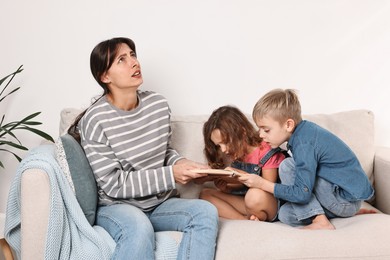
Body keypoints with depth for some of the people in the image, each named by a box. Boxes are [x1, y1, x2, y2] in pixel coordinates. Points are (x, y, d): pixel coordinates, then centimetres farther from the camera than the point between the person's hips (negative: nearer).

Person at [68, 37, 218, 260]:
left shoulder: (159, 104, 0)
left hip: (160, 203, 6)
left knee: (206, 212, -22)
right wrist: (171, 175, -21)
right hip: (116, 207, -5)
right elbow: (114, 184, -16)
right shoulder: (95, 120, -16)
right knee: (139, 228, -38)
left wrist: (179, 163, -7)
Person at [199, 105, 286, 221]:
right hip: (244, 202, 7)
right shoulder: (233, 154, 7)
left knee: (256, 195, -40)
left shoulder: (265, 152, -12)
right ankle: (246, 220, -22)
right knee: (205, 193, -8)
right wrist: (225, 188, -11)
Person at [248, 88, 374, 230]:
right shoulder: (305, 129, 4)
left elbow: (302, 194, -25)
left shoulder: (304, 144, -24)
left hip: (348, 199, -9)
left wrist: (263, 184, -20)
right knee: (285, 214, 0)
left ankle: (320, 222, -13)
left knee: (286, 166, -16)